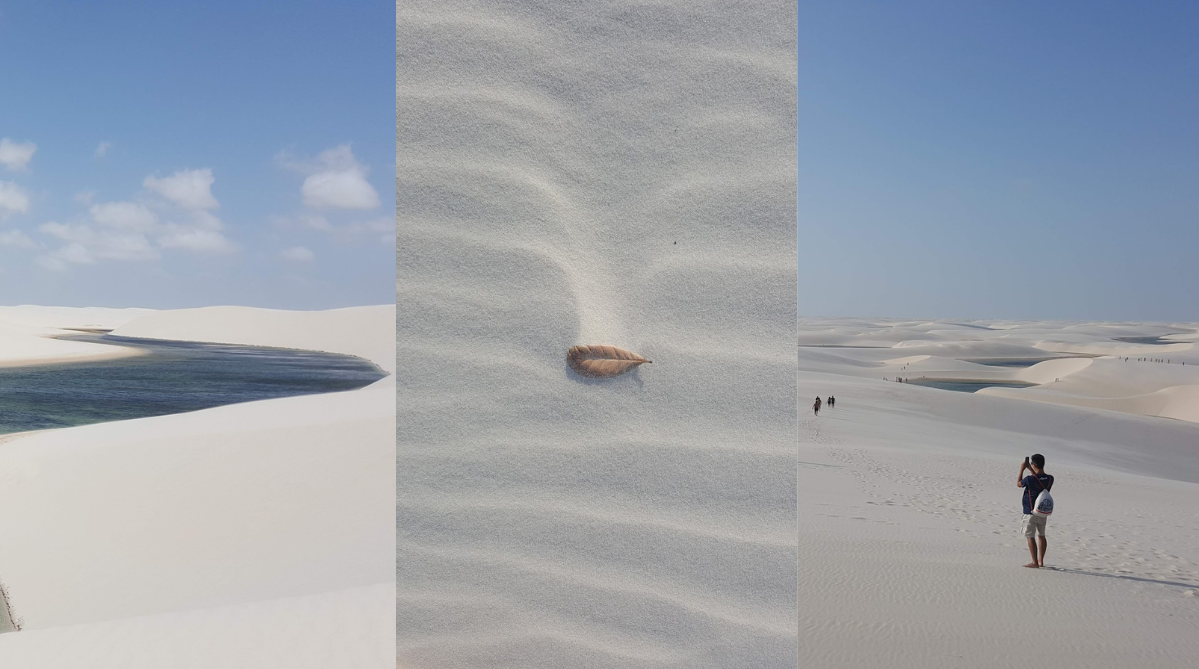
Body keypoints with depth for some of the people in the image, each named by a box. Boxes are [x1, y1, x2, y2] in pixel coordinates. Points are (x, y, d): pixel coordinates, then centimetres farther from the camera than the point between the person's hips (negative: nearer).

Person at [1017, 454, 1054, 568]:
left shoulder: (1029, 479, -21)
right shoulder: (1050, 479, -5)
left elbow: (1018, 483, 0)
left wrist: (1022, 469, 5)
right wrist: (1030, 469, 19)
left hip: (1030, 512, -6)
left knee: (1030, 536, 0)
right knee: (1041, 535, 18)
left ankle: (1035, 562, -1)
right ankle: (1041, 560, 25)